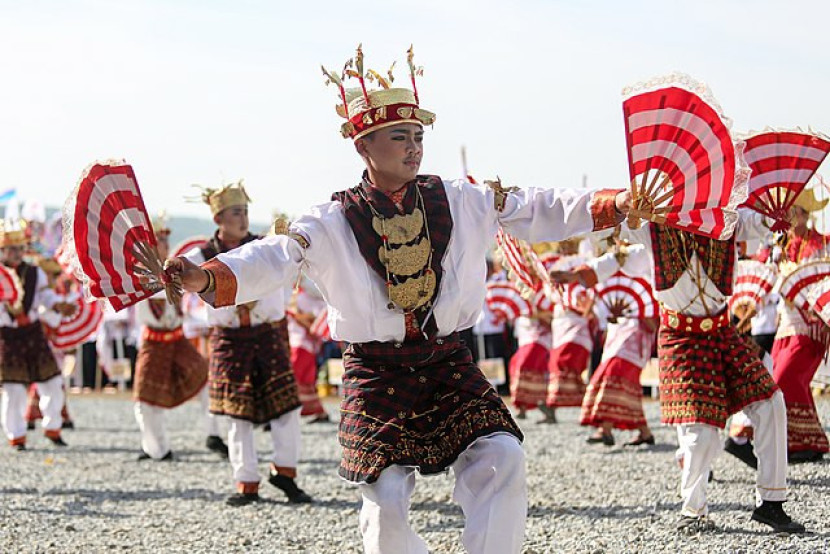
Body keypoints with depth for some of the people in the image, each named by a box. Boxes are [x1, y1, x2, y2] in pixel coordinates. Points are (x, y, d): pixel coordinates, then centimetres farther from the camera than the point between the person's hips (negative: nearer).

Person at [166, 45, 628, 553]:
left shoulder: (458, 202, 5)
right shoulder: (334, 223, -3)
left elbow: (537, 212, 5)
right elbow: (276, 258, -15)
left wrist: (611, 205, -7)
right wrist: (207, 279, -34)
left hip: (448, 363, 2)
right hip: (377, 372, -2)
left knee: (503, 458, -15)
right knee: (387, 497, -5)